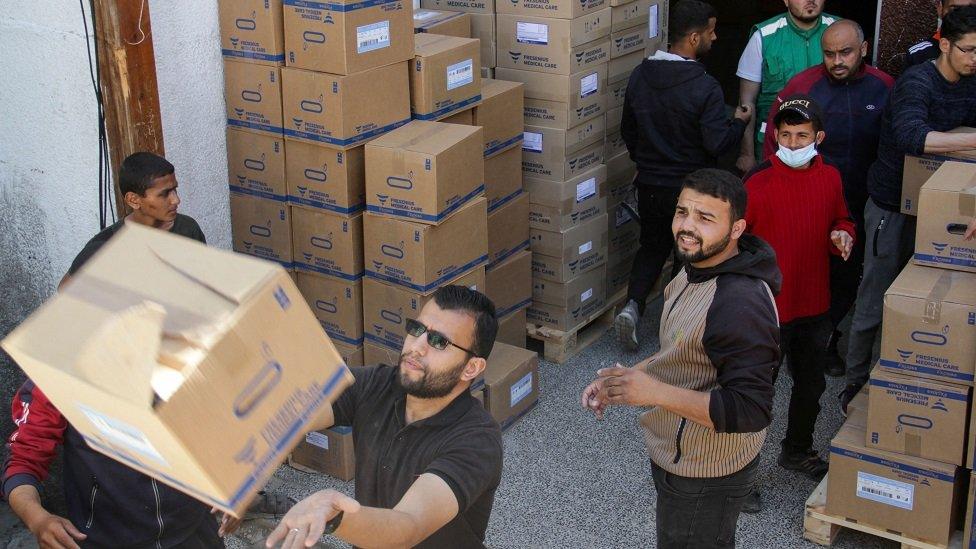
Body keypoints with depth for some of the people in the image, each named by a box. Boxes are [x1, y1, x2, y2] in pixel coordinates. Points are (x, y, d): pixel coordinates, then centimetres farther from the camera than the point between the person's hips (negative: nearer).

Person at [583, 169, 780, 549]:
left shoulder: (740, 306, -33)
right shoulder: (696, 268, 0)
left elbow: (750, 411, -34)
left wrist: (655, 393, -35)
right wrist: (625, 378, 0)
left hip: (705, 476, -9)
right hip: (678, 455, 9)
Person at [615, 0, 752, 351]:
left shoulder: (640, 76, -3)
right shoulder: (705, 88, -21)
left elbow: (628, 131, 7)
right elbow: (717, 144, -21)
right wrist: (740, 122, -2)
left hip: (649, 184, 5)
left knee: (652, 246, 20)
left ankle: (632, 305, -1)